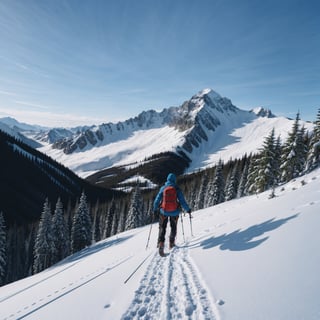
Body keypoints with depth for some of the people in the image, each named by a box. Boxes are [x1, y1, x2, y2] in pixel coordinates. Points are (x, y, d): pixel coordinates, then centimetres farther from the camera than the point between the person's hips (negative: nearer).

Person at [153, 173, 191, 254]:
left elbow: (157, 200, 1)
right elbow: (182, 201, -7)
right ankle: (171, 243, 28)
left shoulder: (163, 188, -3)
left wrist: (155, 209, 15)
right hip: (174, 212, 0)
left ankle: (161, 243, -4)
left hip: (164, 211, 0)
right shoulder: (177, 189, -6)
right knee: (173, 227, 22)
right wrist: (188, 209, 6)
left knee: (162, 228, 13)